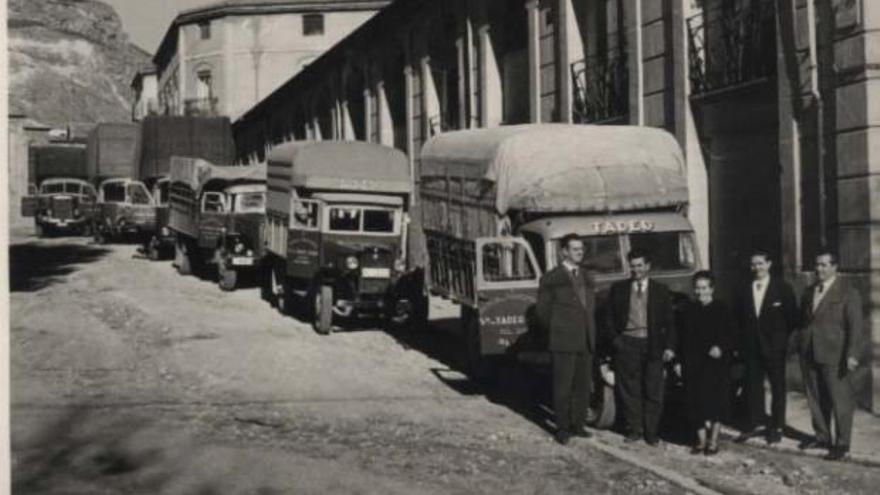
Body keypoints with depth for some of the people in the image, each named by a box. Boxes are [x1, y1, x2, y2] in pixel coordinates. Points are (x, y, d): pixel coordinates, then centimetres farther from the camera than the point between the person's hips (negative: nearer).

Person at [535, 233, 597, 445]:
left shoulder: (586, 278, 13)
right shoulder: (551, 279, -5)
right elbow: (542, 310, -1)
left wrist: (589, 332, 12)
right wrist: (557, 331, 5)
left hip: (586, 341, 6)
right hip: (564, 342, -6)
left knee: (583, 386, 8)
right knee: (563, 387, -1)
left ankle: (577, 424, 19)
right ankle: (562, 428, 6)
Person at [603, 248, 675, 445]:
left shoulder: (660, 290, 8)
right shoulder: (618, 289, 9)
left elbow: (668, 321, 7)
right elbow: (609, 318, 11)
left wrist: (668, 346, -3)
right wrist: (614, 338, -3)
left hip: (652, 346, 0)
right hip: (627, 344, 0)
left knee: (653, 391, 2)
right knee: (629, 390, 3)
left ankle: (651, 432, 11)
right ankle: (634, 429, 13)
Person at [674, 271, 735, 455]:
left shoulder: (721, 310, 0)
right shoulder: (688, 310, 9)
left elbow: (731, 336, 0)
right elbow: (680, 338, 12)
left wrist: (721, 348, -17)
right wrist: (680, 360, 4)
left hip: (716, 362, -3)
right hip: (692, 364, 3)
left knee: (716, 400, -3)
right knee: (694, 401, 0)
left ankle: (713, 440, 8)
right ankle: (701, 440, 11)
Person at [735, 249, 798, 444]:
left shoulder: (782, 288, -3)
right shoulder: (745, 290, 7)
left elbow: (792, 317, -2)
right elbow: (740, 319, 10)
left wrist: (785, 340, -5)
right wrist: (742, 343, 2)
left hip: (774, 347, -3)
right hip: (752, 348, 3)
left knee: (778, 387, 6)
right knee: (753, 386, 6)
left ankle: (776, 428, 14)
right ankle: (752, 425, 15)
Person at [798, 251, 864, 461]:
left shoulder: (848, 293, -7)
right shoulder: (809, 292, 12)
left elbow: (855, 325, -11)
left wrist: (852, 354, -19)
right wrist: (802, 346, 9)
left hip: (834, 356, -6)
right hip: (809, 354, 6)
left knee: (840, 400, -1)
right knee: (815, 398, 13)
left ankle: (842, 444, 8)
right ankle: (822, 436, 27)